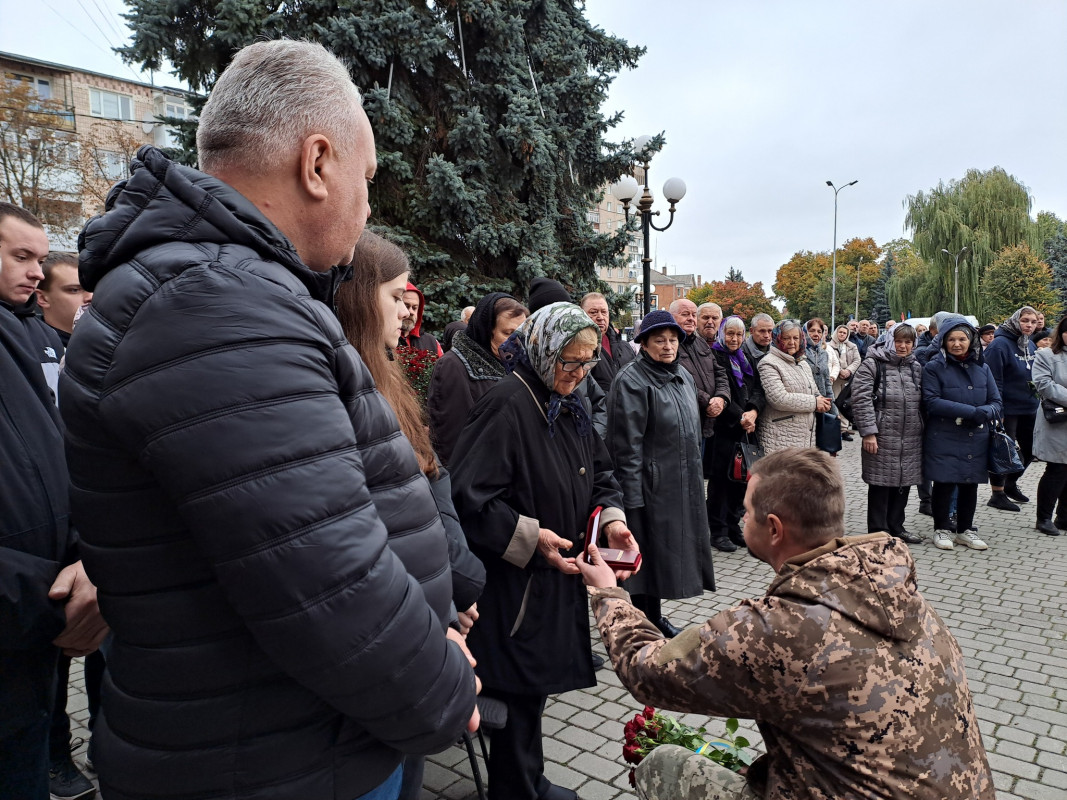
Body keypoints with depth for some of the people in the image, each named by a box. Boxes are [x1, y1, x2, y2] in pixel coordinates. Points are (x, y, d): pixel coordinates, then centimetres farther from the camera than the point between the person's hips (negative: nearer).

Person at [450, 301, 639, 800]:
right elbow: (469, 496, -25)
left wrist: (612, 520, -1)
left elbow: (598, 474, 17)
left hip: (558, 576, 9)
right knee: (518, 695, 5)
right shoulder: (506, 405, -21)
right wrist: (531, 538, -25)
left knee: (535, 687, 22)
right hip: (514, 585, -8)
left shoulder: (569, 407, 8)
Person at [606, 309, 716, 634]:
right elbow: (627, 445, -18)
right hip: (650, 484, -8)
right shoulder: (632, 381, -14)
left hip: (684, 483, 8)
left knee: (667, 551, 16)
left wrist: (696, 471, 19)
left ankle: (655, 618, 31)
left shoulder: (683, 376, 11)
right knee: (649, 554, 3)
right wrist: (631, 494, -19)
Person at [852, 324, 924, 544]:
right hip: (882, 437, -6)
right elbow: (861, 399, -12)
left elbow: (922, 402, 19)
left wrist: (923, 430, 13)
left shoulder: (916, 367, 14)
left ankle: (896, 526, 27)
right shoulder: (873, 364, -6)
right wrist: (868, 432, -17)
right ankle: (877, 531, 11)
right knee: (881, 484, 1)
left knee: (904, 483, 12)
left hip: (911, 440, 6)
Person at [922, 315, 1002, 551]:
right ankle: (942, 529, 19)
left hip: (975, 440, 4)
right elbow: (931, 401, -14)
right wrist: (971, 411, -20)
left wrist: (985, 412, -16)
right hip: (944, 439, -4)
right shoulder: (934, 367, -5)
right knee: (944, 484, 2)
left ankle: (965, 530, 27)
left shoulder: (982, 368, 9)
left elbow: (996, 402, 9)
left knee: (970, 485, 12)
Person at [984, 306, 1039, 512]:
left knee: (1030, 449, 16)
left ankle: (1011, 483, 36)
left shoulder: (1030, 346, 11)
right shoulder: (1000, 344, -15)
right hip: (1008, 408, -8)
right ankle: (997, 494, 12)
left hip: (1029, 408, 8)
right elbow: (993, 380, -19)